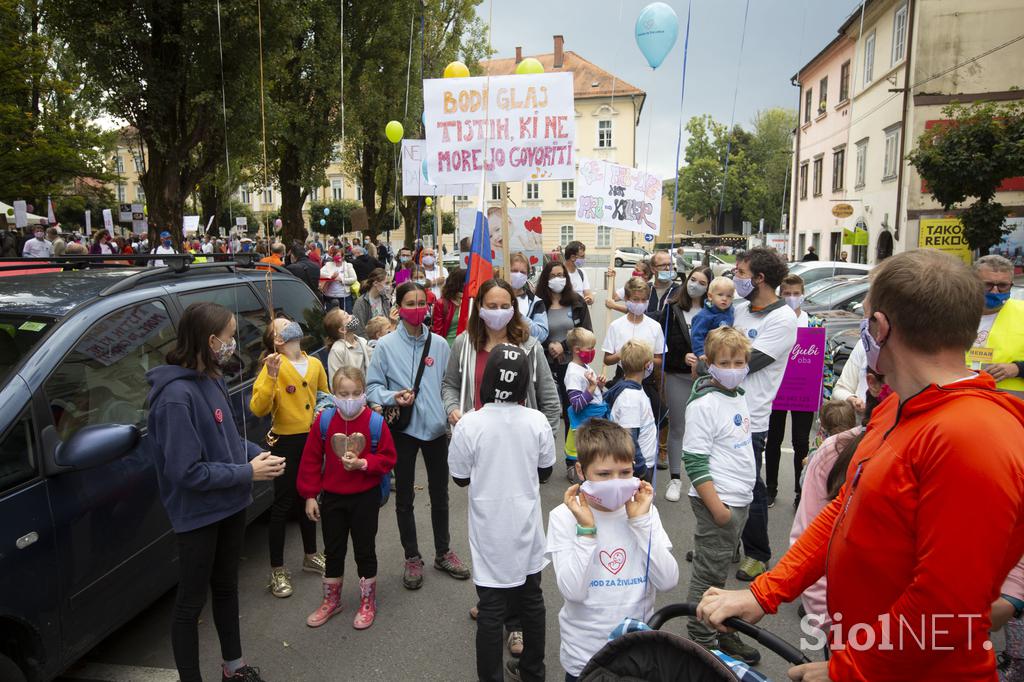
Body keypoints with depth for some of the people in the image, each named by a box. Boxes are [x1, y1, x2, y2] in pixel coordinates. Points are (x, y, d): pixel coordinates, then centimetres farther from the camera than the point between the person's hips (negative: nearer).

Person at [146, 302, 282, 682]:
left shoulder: (213, 380, -1)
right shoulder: (176, 396, -26)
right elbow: (187, 472, -27)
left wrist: (258, 453, -5)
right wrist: (248, 472, -21)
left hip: (230, 505, 9)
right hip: (197, 516, -8)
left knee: (226, 588, 24)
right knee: (191, 603, 10)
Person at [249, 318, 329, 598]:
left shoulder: (315, 364, 4)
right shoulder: (274, 366, -12)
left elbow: (326, 397, 19)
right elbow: (257, 409, -22)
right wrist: (270, 377, -32)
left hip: (312, 439, 5)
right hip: (286, 442, -5)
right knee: (283, 503, 3)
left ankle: (310, 555, 36)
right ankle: (277, 570, 16)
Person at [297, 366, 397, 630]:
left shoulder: (375, 422, -13)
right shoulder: (324, 420, -8)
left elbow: (388, 459, -7)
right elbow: (311, 460, -1)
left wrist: (362, 464, -23)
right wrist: (310, 496, -1)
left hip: (365, 498, -2)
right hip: (331, 497, 2)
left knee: (365, 551, 10)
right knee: (333, 551, 16)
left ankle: (367, 603, 29)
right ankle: (331, 601, 36)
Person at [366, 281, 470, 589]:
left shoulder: (439, 344, 1)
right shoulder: (386, 345, -7)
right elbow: (372, 387, -5)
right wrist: (393, 396, -22)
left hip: (436, 427, 2)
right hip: (404, 428, -2)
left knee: (439, 493, 16)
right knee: (404, 496, 10)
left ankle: (443, 552, 34)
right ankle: (412, 558, 28)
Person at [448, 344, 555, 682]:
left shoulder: (469, 424, -19)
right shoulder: (537, 421, -12)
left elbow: (460, 478, -6)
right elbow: (545, 472, 1)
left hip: (490, 534, -3)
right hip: (526, 529, 3)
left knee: (491, 609, 9)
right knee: (531, 600, 19)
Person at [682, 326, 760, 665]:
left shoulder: (738, 396, 8)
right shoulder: (704, 403, -18)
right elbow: (695, 461, -20)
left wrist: (743, 497, 19)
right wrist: (716, 506, -19)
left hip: (740, 499, 8)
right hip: (717, 501, -8)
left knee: (719, 571, 20)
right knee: (709, 575, 3)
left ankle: (721, 631, 34)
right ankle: (702, 643, 17)